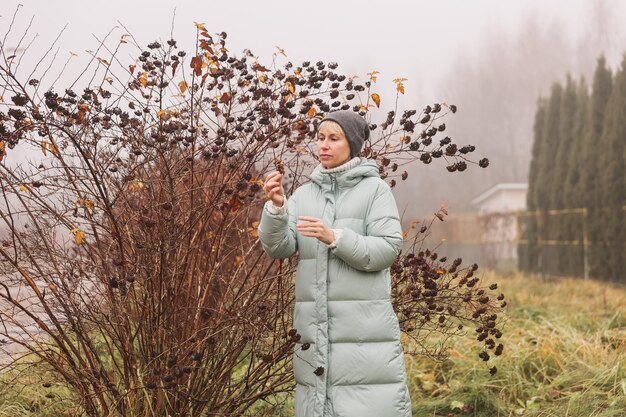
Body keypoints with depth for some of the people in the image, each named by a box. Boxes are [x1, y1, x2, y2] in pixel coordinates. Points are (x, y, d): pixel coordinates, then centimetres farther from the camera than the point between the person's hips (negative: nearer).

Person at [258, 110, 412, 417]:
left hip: (363, 326, -4)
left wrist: (335, 238, -20)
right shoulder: (305, 194, 11)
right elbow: (278, 247, 0)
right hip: (315, 327, 4)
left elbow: (387, 249, -8)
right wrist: (276, 207, -18)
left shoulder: (374, 189, 0)